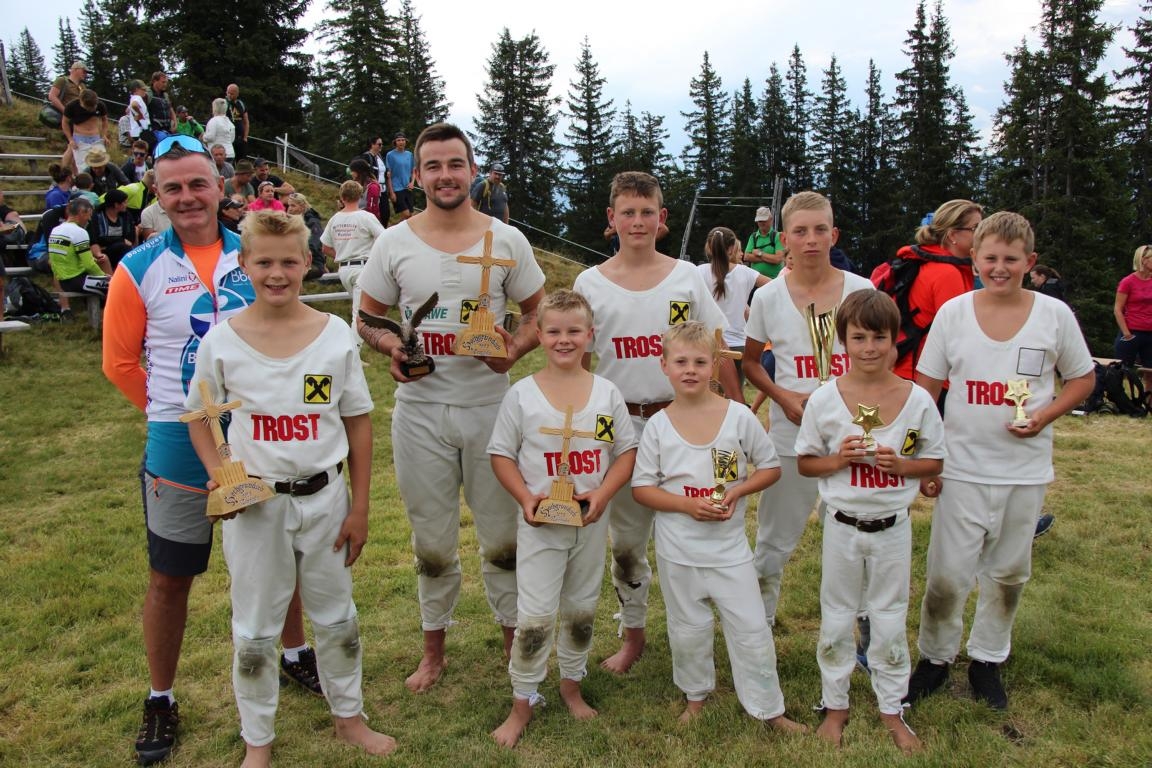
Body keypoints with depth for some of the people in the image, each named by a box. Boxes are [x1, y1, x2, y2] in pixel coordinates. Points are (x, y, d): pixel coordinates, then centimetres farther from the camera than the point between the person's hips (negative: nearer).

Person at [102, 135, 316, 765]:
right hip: (179, 444, -2)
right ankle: (160, 699, 28)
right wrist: (171, 408, 3)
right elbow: (119, 361, 0)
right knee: (170, 577, 9)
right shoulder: (140, 269, -7)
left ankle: (295, 652, 40)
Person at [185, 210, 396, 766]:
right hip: (253, 503, 0)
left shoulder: (335, 335, -8)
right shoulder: (222, 339, -8)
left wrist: (359, 508, -1)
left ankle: (349, 716, 39)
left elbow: (358, 424, -2)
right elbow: (198, 415, 6)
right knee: (255, 631, 13)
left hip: (324, 498, 1)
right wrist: (217, 476, -11)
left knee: (336, 617, 17)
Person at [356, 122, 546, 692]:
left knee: (503, 538, 9)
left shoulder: (507, 240, 1)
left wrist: (515, 349, -14)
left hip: (491, 407, 0)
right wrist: (388, 344, -13)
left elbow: (539, 312, 6)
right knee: (432, 543, 13)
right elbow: (366, 315, 9)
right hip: (420, 411, 1)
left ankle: (517, 644, 30)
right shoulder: (394, 243, 1)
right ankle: (434, 649, 33)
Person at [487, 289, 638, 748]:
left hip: (591, 523, 3)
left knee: (581, 609, 17)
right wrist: (525, 497, -16)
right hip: (541, 523, -2)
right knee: (534, 616, -1)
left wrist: (602, 493, -14)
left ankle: (572, 684, 38)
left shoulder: (607, 393, -2)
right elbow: (501, 454, -2)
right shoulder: (522, 394, -7)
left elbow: (626, 451, 1)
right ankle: (522, 702, 16)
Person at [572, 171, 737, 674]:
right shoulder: (590, 283, 1)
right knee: (625, 538, 11)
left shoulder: (686, 276, 0)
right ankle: (632, 635, 30)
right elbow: (576, 361, 6)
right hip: (621, 423, 1)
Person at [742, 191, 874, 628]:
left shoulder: (861, 291, -2)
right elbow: (750, 363, 8)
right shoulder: (768, 297, -2)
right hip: (790, 435, 0)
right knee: (774, 541, 11)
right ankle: (758, 621, 31)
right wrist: (784, 397, -9)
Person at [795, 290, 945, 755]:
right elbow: (805, 463, -1)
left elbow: (934, 462, 2)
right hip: (842, 525, 0)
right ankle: (835, 705, 30)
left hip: (892, 527, 0)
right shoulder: (824, 399, -8)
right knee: (836, 619, 13)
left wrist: (900, 464, -17)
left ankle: (891, 708, 31)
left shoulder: (918, 400, -7)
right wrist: (839, 458, -20)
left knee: (890, 620, 13)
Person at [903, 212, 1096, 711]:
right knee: (947, 574, 1)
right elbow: (926, 389, 1)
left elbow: (1083, 378, 9)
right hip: (962, 468, -1)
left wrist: (1045, 416, -10)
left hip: (1026, 470, 1)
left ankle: (987, 660, 33)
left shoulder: (1054, 315, -3)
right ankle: (935, 657, 23)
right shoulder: (953, 312, -3)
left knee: (1009, 572, 14)